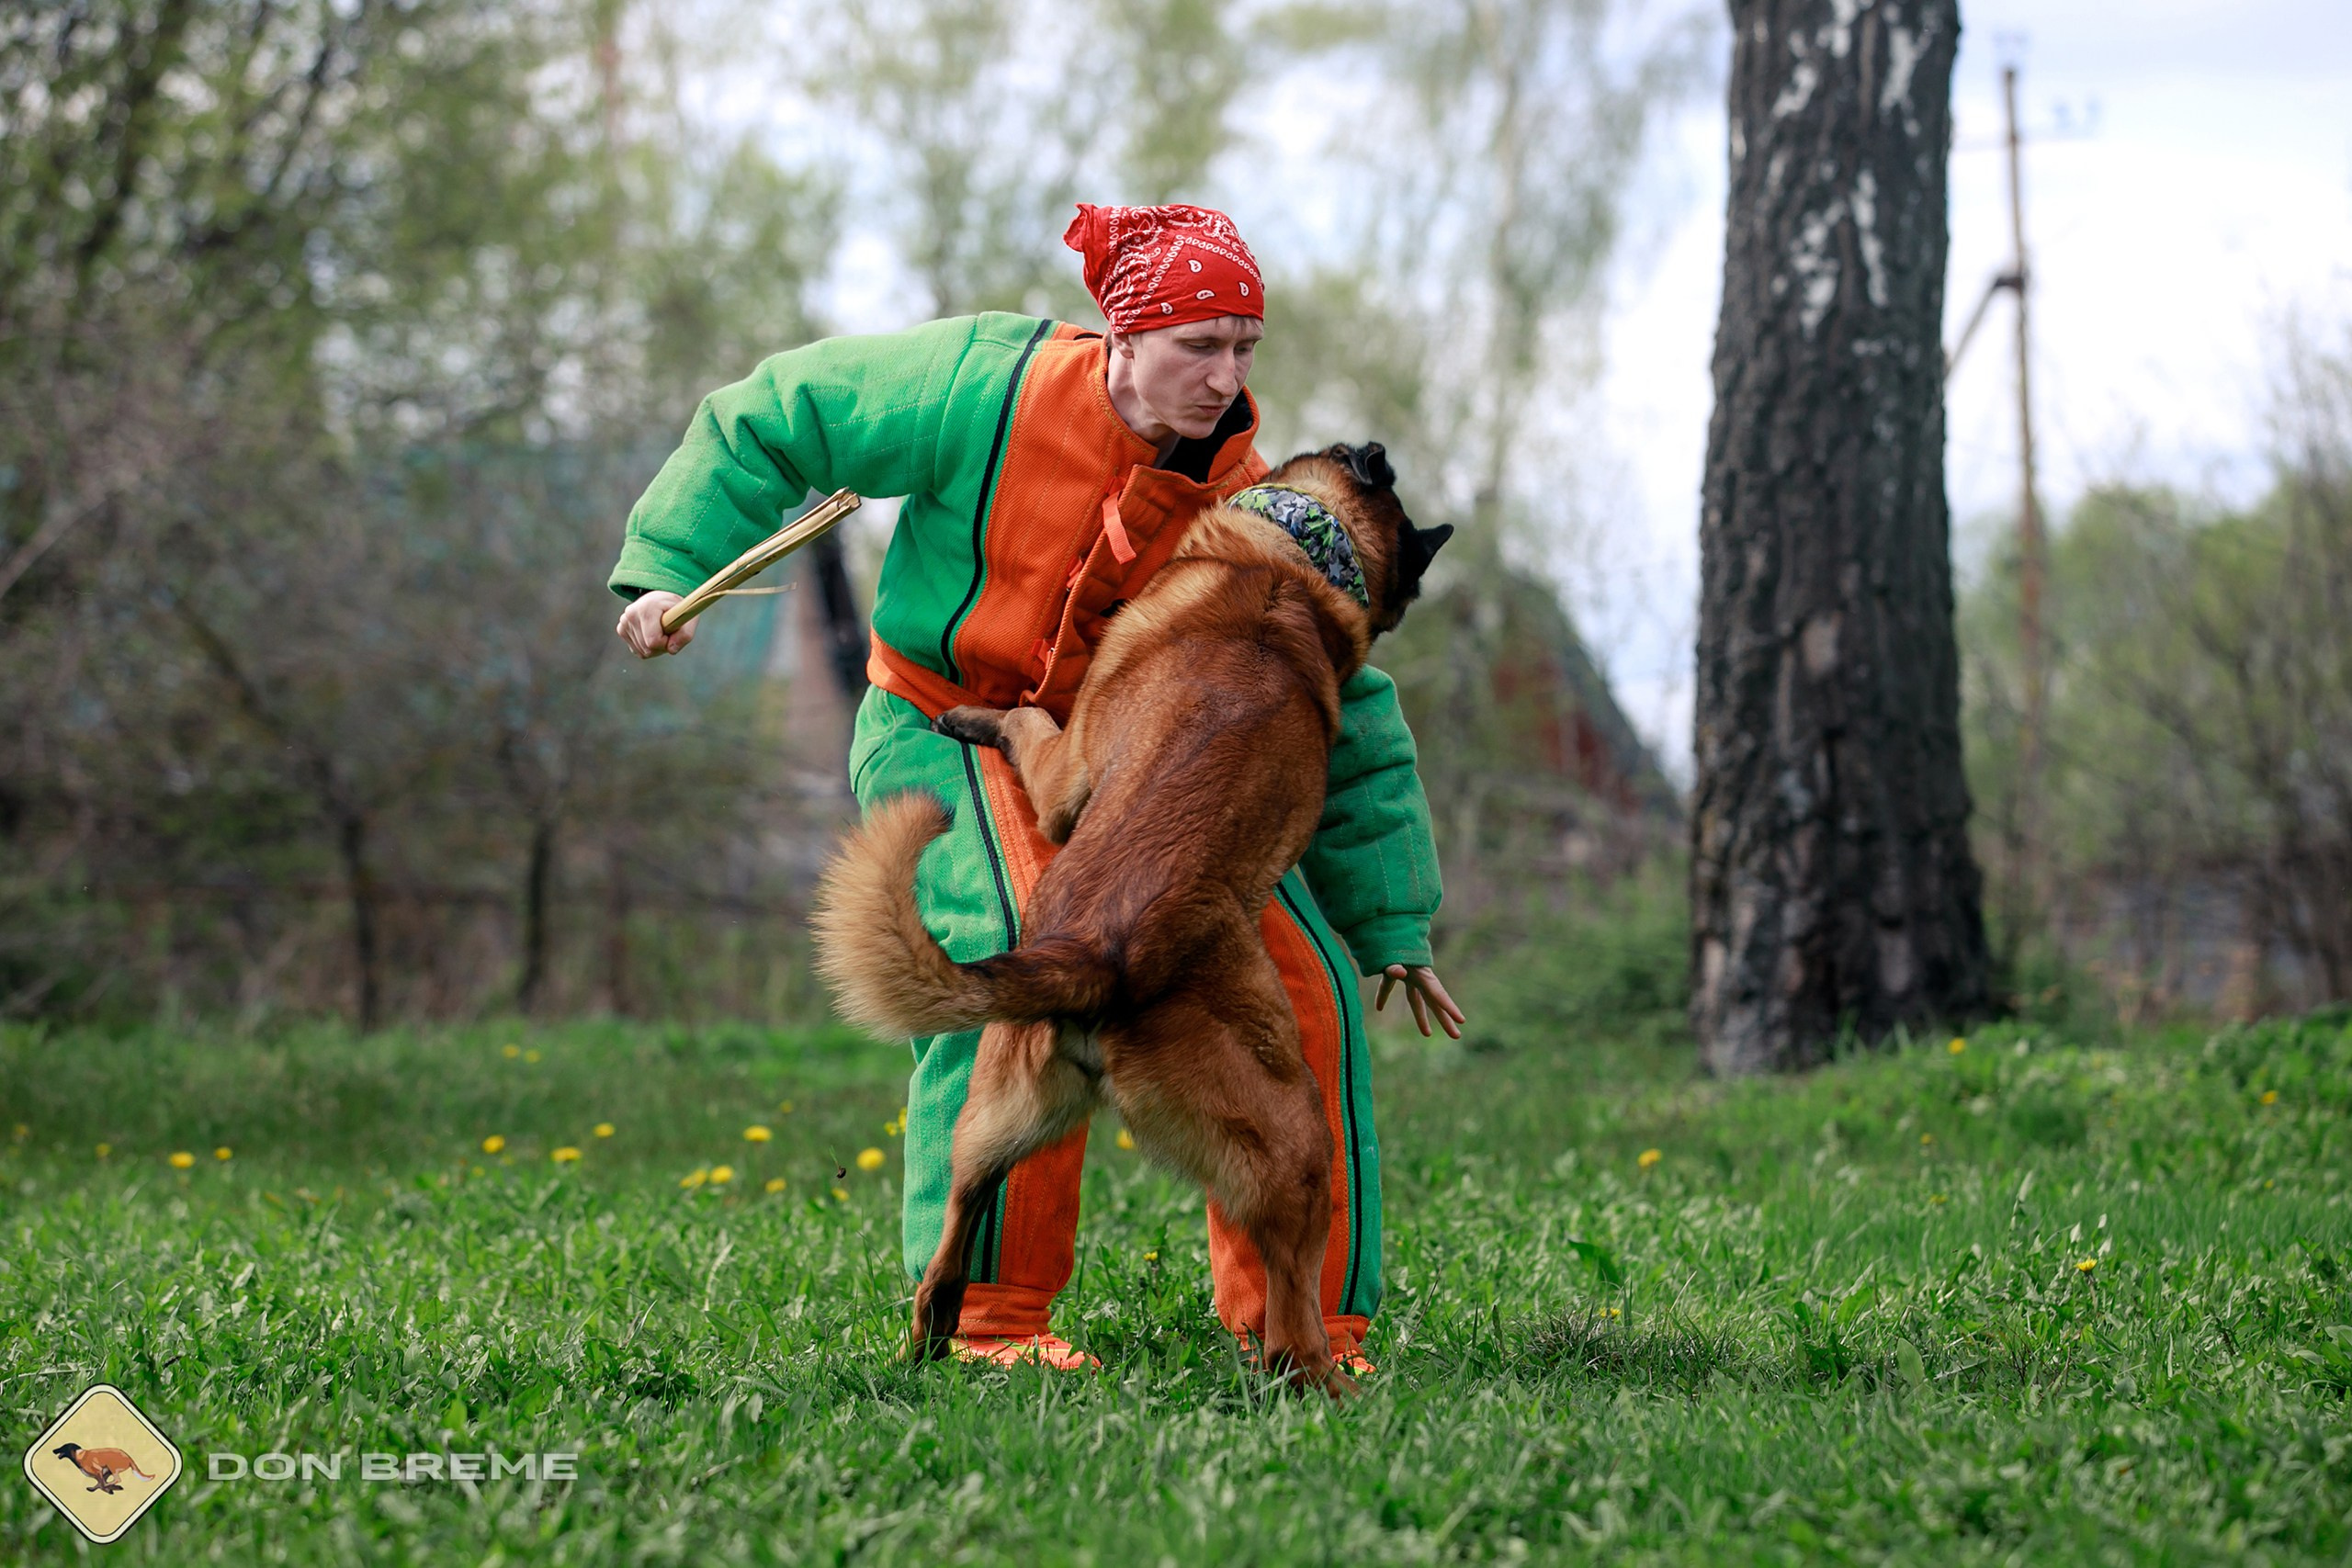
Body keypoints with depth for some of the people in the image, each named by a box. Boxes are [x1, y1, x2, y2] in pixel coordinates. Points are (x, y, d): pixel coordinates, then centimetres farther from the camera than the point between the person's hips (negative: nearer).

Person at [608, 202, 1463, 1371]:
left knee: (1299, 983, -9)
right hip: (948, 729, -4)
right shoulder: (988, 389, -20)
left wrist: (1391, 923, -1)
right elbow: (771, 421, -7)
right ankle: (990, 1312, -18)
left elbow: (1343, 718, -2)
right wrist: (671, 568, -12)